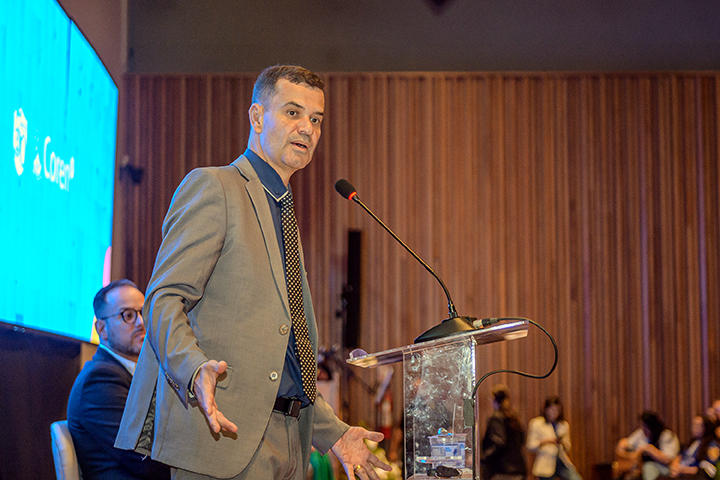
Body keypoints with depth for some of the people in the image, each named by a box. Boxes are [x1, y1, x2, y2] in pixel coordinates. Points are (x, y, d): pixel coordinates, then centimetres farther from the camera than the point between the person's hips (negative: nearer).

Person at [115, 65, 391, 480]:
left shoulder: (283, 213, 24)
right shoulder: (213, 187, -2)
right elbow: (164, 299, -13)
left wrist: (332, 432, 21)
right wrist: (196, 370, -30)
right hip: (225, 433, -8)